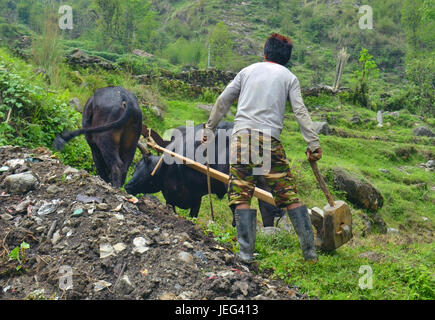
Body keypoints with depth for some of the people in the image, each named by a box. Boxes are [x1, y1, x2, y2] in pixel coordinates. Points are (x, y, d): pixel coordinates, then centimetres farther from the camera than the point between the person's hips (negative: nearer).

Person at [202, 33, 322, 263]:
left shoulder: (248, 71, 19)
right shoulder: (289, 77, 14)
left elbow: (223, 101, 19)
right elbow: (300, 112, 3)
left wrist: (209, 129, 28)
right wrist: (313, 143, 1)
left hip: (242, 136, 1)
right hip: (270, 140, -1)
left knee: (242, 197, 1)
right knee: (289, 196, 4)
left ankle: (246, 253, -5)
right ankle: (310, 252, 5)